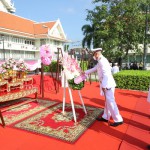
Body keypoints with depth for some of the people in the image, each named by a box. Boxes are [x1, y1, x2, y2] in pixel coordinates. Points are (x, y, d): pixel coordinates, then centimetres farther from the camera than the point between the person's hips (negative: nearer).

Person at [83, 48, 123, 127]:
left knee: (110, 102, -6)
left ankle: (118, 120, 4)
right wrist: (85, 72, 36)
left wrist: (104, 86, -22)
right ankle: (105, 117, 27)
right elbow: (94, 69, 30)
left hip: (108, 85, -10)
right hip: (106, 85, 10)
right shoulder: (100, 61, 16)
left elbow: (106, 74, -23)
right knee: (107, 101, 16)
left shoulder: (103, 61, -16)